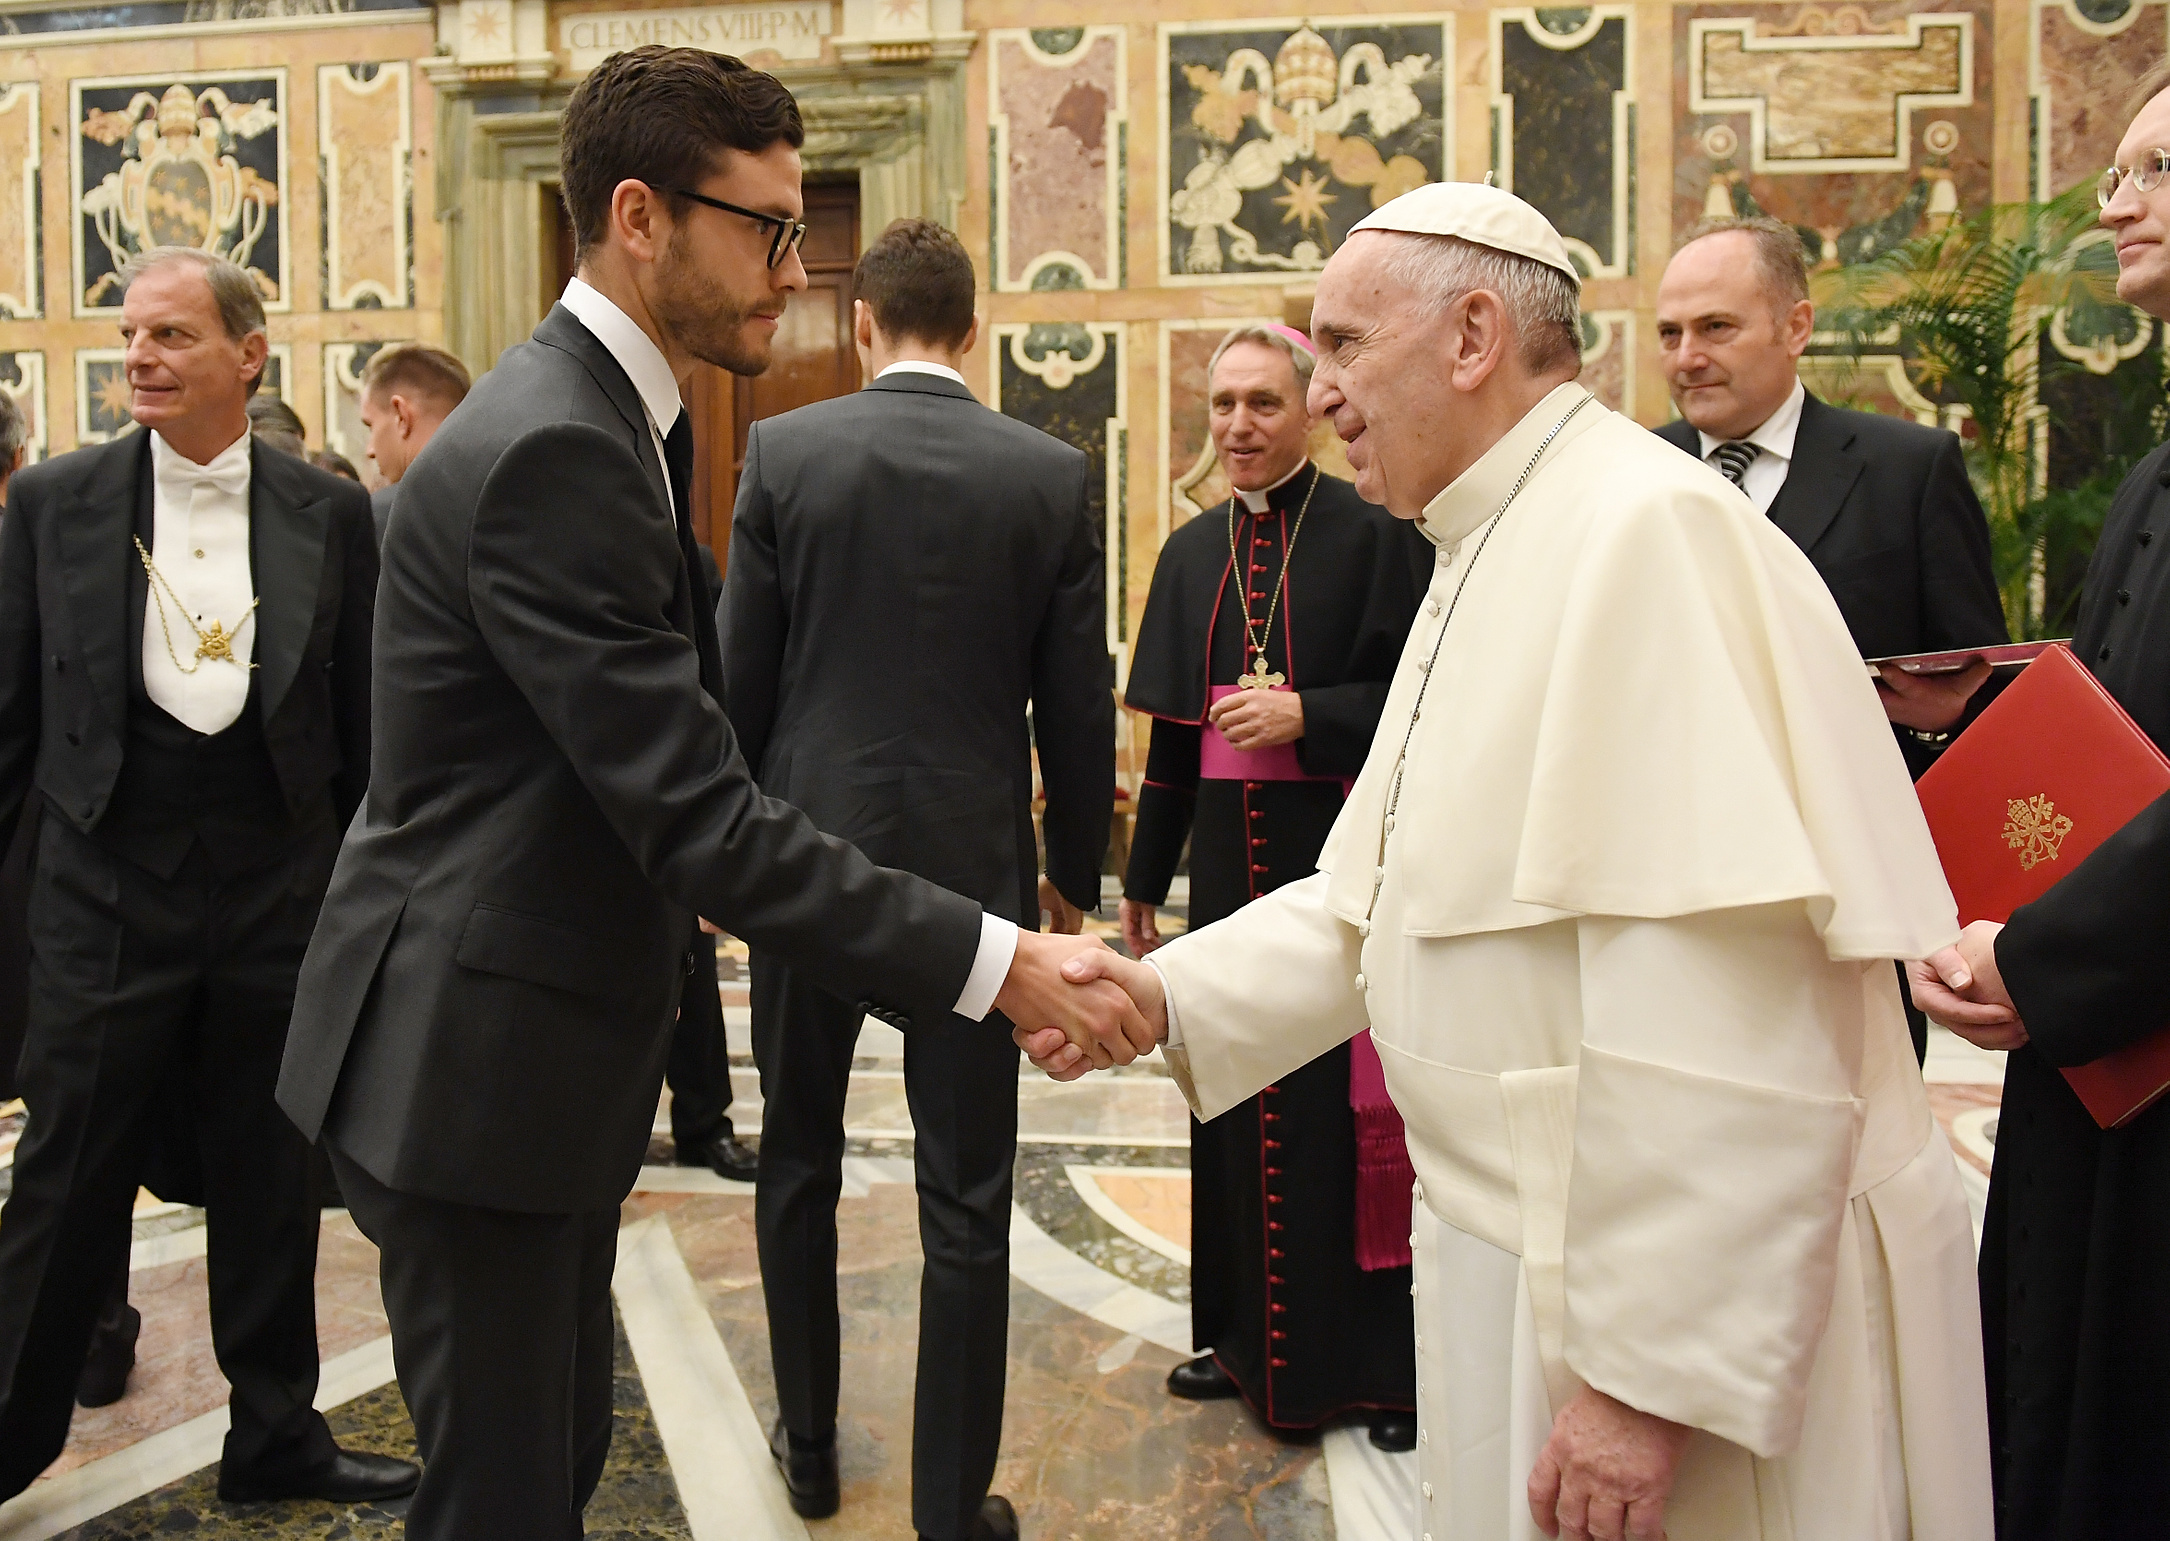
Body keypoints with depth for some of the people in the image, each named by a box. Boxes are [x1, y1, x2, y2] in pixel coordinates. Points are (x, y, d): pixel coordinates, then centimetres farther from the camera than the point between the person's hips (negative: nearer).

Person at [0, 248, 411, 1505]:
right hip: (110, 889, -1)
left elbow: (363, 721, 5)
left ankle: (276, 1437, 28)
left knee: (272, 1184, 12)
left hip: (280, 885, 1)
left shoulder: (329, 513, 1)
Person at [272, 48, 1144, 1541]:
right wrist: (997, 963, -27)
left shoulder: (619, 417, 10)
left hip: (558, 1041, 10)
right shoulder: (548, 450, -23)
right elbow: (699, 818, -27)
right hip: (475, 1061, -10)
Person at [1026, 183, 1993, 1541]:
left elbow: (1720, 1017, -27)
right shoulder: (1493, 555, 13)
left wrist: (1651, 1375, -24)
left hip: (1672, 1294, -9)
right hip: (1520, 1249, 9)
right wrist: (1170, 996, 0)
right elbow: (1380, 896, 14)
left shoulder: (1648, 531, -20)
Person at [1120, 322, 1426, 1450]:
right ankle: (1244, 1333, 26)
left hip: (1345, 859, -5)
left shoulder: (1373, 533, -5)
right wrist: (1145, 871, 16)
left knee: (1347, 1100, -1)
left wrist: (1308, 714, -21)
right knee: (1234, 1092, 11)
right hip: (1230, 860, 5)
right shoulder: (1193, 552, 12)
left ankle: (1382, 1357, 13)